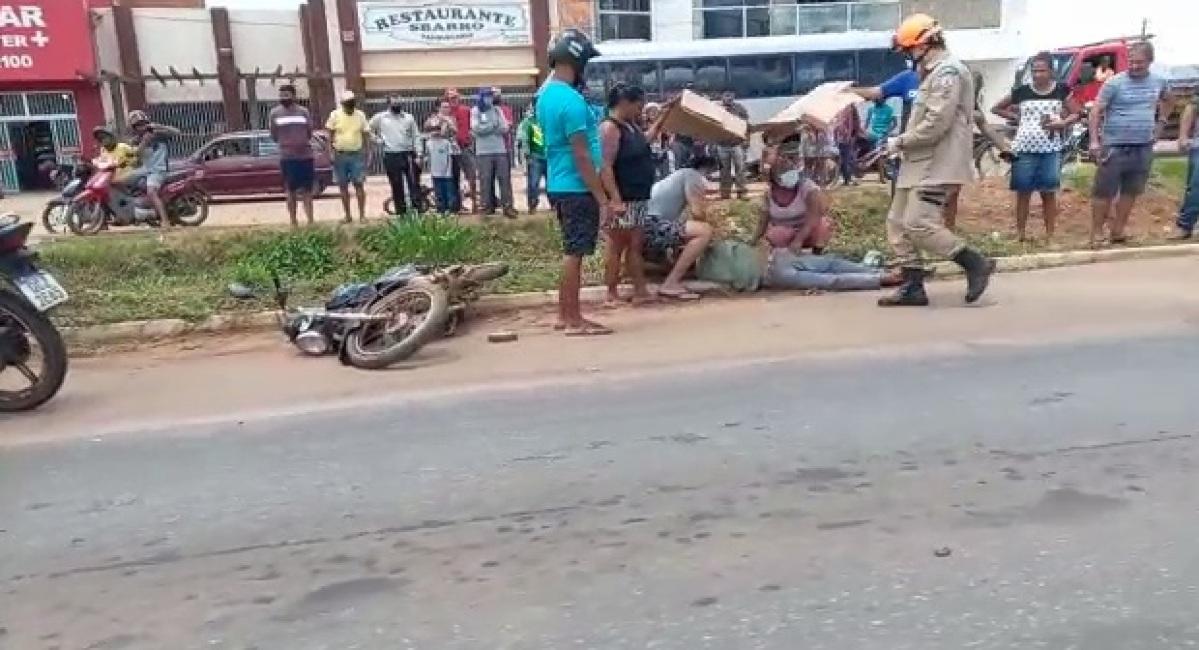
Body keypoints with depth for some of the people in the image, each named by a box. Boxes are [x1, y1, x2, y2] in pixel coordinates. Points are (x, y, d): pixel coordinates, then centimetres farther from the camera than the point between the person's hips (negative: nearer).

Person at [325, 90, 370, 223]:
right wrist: (331, 152, -6)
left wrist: (366, 153, 1)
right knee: (343, 186, 6)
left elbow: (366, 135, 6)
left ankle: (362, 215, -2)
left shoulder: (360, 115, 2)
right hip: (340, 155, 1)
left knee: (359, 185, -5)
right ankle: (347, 216, 13)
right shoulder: (335, 115, 0)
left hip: (357, 155, -1)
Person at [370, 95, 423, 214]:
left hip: (408, 154, 0)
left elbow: (416, 136, 7)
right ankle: (401, 212, 11)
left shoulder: (409, 117, 7)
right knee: (396, 186, 4)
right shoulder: (380, 117, 5)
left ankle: (419, 209, 4)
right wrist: (377, 140, 3)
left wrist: (418, 155, -1)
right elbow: (369, 128, 16)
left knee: (414, 183, -2)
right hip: (391, 156, 0)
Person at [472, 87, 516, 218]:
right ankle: (487, 206, 6)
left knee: (504, 178, -2)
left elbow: (505, 128, 0)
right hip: (483, 151, -2)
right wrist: (494, 125, -6)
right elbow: (476, 128, -9)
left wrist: (486, 128, -9)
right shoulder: (475, 111, 5)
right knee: (486, 180, -1)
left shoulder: (498, 110, 11)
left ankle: (507, 206, -1)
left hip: (500, 150, 2)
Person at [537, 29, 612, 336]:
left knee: (571, 251, 16)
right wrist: (602, 199, -18)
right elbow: (581, 156, -21)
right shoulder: (571, 100, -19)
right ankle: (574, 320, 6)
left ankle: (564, 314, 23)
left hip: (559, 185, 9)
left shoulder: (546, 93, 10)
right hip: (577, 188, -9)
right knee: (575, 252, -2)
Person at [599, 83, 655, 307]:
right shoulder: (610, 127, -15)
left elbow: (644, 144, 36)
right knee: (617, 245, -2)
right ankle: (612, 293, 5)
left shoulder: (631, 125, 14)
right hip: (622, 200, -9)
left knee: (636, 244, 11)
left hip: (639, 197, 9)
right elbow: (605, 167, -22)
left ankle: (640, 291, 16)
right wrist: (616, 199, -28)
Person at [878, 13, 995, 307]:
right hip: (921, 163, 11)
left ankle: (976, 264, -2)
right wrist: (902, 145, 6)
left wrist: (900, 142, -12)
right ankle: (913, 288, 9)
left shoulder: (947, 72, -13)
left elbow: (935, 124, -22)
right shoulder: (934, 72, 22)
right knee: (898, 223, 6)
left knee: (919, 224, -16)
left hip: (937, 165, -11)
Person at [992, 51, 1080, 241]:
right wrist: (1016, 117, 1)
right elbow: (996, 108, 13)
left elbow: (1075, 114, 12)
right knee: (1023, 192, 3)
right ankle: (1019, 233, 11)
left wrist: (1062, 123, -9)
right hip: (1024, 149, 0)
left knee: (1049, 192, 4)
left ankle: (1049, 234, 11)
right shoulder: (1021, 92, 2)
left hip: (1051, 150, 1)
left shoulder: (1061, 91, 4)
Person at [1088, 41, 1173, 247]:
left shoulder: (1159, 82, 8)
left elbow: (1168, 101, 29)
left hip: (1144, 149, 5)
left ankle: (1117, 231, 17)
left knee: (1130, 192, 9)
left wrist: (1160, 122, 15)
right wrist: (1094, 141, -19)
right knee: (1104, 191, -4)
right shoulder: (1115, 83, -8)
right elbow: (1096, 111, -10)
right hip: (1115, 147, -5)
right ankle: (1096, 232, 2)